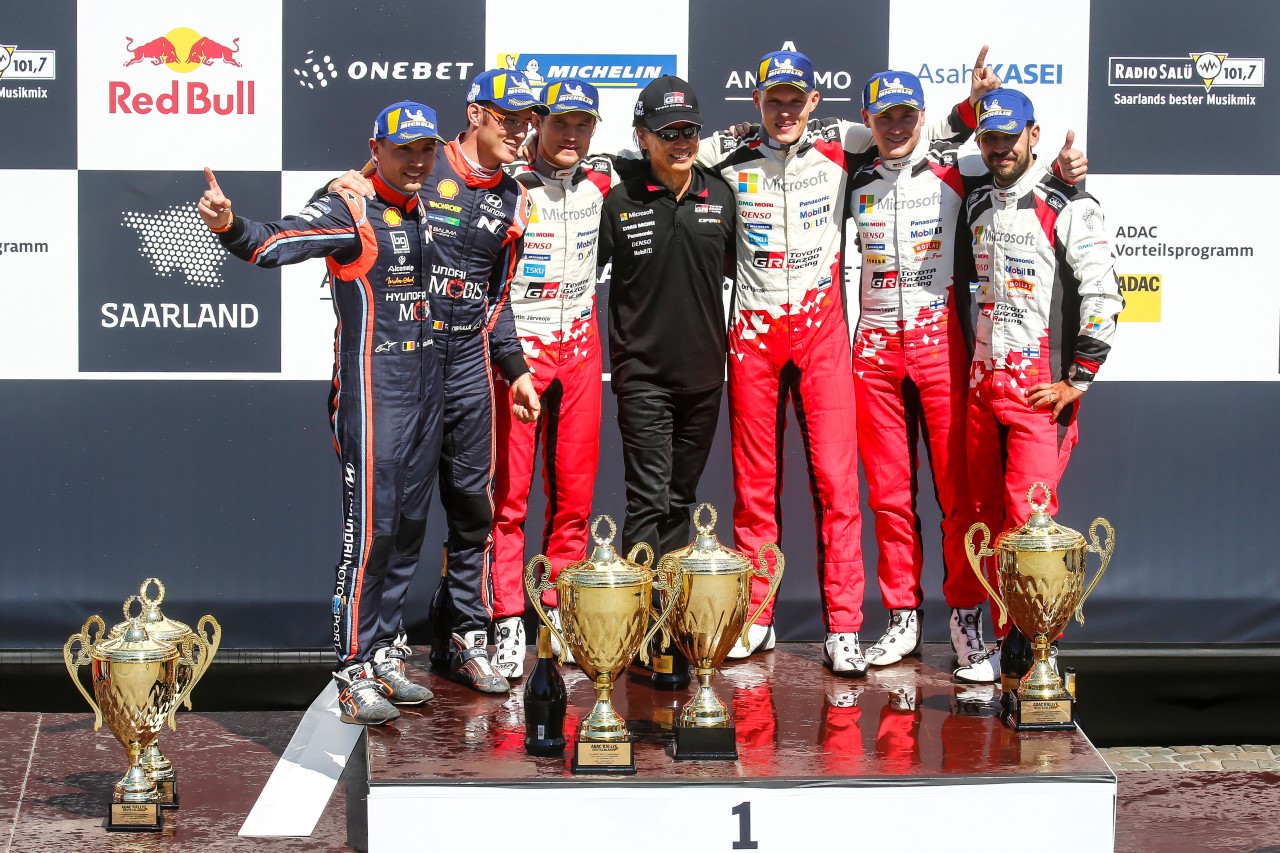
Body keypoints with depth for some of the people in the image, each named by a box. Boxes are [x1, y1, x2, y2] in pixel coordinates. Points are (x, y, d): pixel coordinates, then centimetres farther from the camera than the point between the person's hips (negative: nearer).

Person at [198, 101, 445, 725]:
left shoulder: (423, 214, 14)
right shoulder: (348, 211, -10)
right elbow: (276, 243, -25)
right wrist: (229, 227, -44)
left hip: (424, 387, 8)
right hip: (371, 388, -8)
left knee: (409, 528, 12)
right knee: (370, 529, -9)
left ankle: (385, 655, 23)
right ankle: (354, 674, -4)